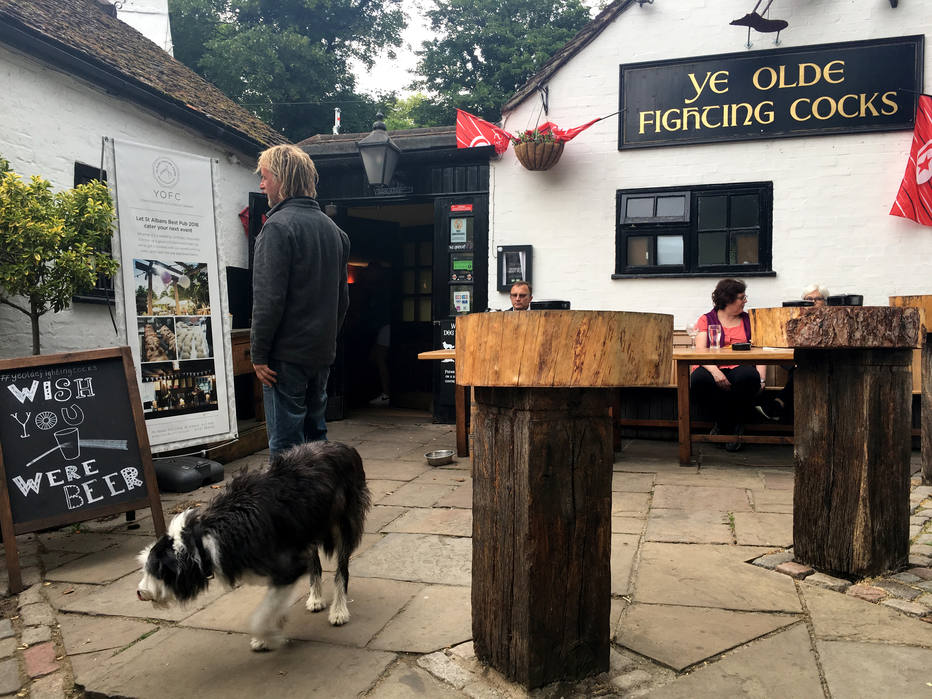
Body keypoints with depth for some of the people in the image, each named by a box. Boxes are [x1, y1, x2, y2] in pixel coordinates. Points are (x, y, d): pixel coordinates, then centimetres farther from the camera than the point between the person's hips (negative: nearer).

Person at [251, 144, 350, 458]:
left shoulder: (278, 226, -12)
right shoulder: (332, 227, 13)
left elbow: (269, 299, -18)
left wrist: (259, 353, -12)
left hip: (287, 354, -8)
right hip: (322, 352, 8)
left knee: (285, 443, -3)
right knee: (315, 434, 17)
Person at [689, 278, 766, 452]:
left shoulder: (748, 320, 18)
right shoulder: (706, 320, 10)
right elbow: (700, 352, -4)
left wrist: (761, 379, -9)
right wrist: (714, 371, -24)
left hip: (739, 369, 1)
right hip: (713, 368, -1)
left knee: (749, 377, -35)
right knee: (698, 379, -35)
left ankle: (736, 424, -7)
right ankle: (723, 422, -8)